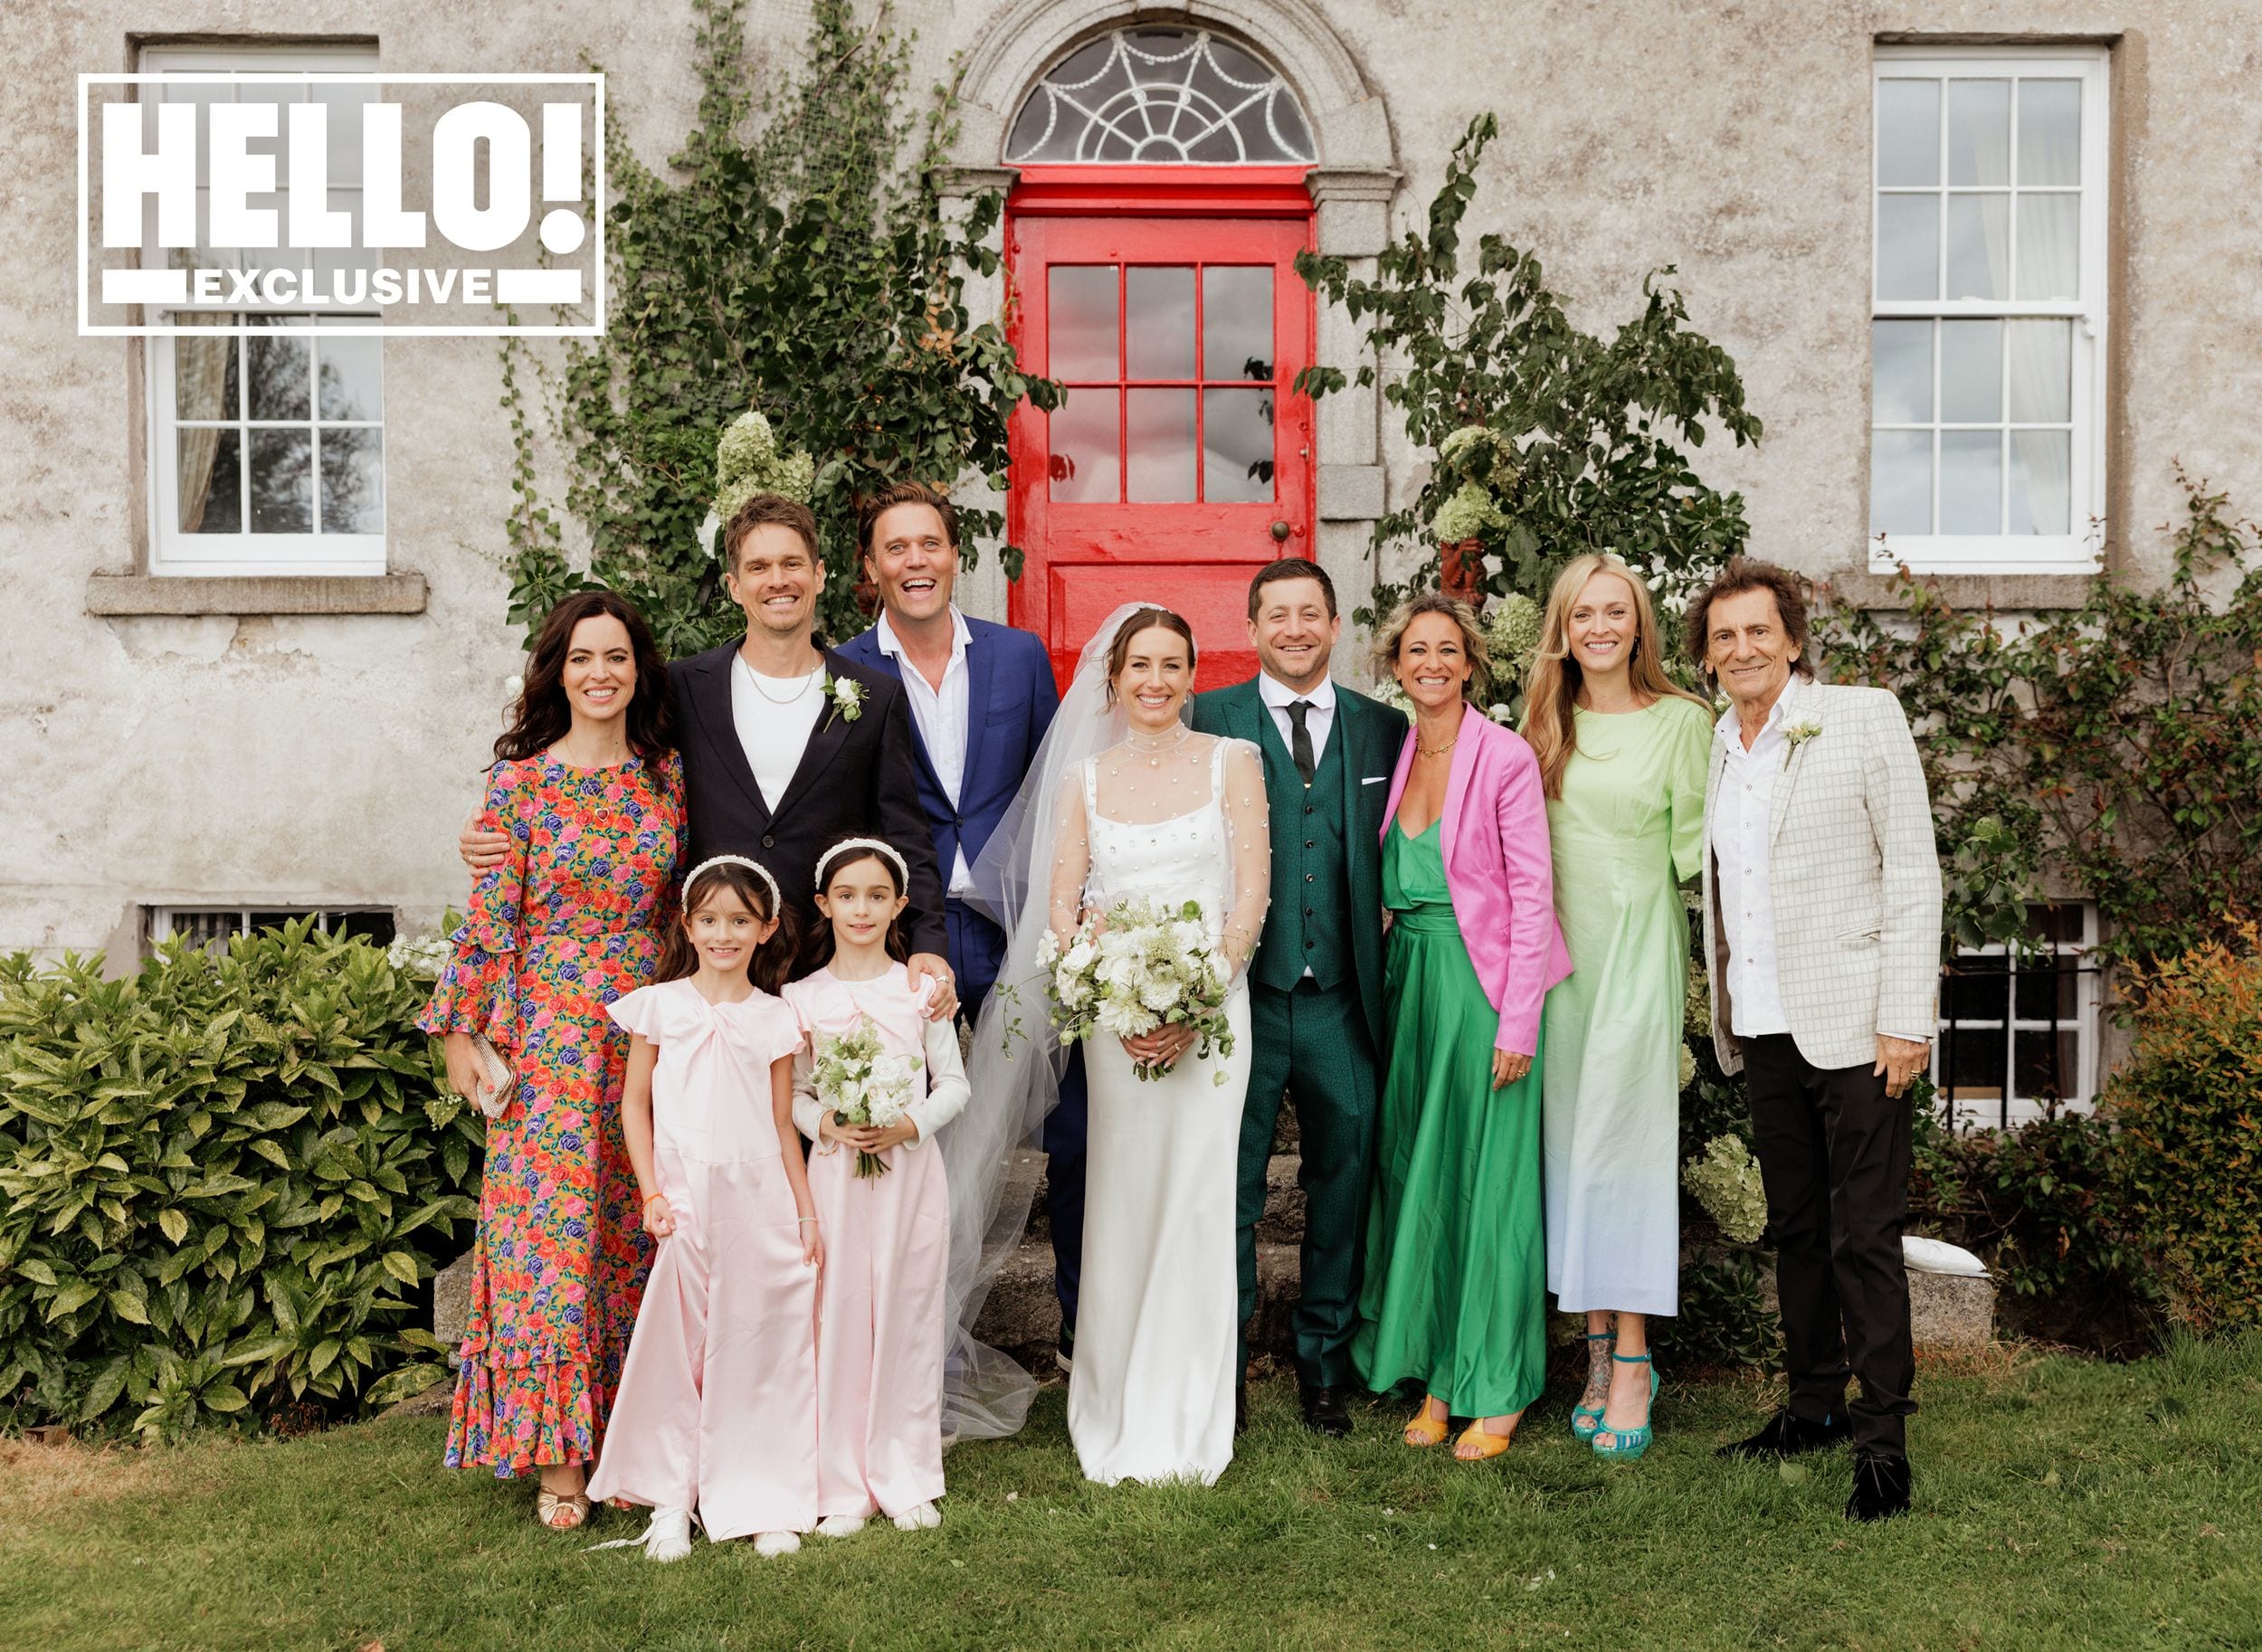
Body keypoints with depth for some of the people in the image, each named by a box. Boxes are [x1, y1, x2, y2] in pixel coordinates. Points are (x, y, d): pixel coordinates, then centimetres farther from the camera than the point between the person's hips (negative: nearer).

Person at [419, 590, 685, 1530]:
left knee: (633, 1229, 8)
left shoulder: (668, 776, 7)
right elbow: (489, 915, -3)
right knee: (549, 1224, 0)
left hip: (648, 1029, 3)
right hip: (549, 1029, -3)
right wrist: (464, 1033, -5)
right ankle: (557, 1455, 9)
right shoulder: (521, 781, -2)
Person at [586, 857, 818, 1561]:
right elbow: (635, 1105, 6)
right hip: (686, 1201, -1)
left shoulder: (775, 1019, 5)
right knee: (675, 1343, 2)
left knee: (759, 1345, 5)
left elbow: (783, 1126, 9)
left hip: (760, 1200, 1)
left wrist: (807, 1212, 8)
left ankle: (764, 1502, 17)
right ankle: (670, 1503, 16)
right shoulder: (659, 1006, 3)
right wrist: (652, 1194, -3)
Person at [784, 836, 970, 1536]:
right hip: (836, 1172, 0)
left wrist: (908, 1124, -12)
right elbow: (792, 1095, 6)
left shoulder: (921, 989, 2)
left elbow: (954, 1084, 4)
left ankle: (905, 1480, 19)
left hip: (912, 1170, 0)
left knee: (907, 1318, 6)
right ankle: (842, 1487, 14)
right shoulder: (803, 998, 2)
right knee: (837, 1321, 2)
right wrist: (826, 1124, -13)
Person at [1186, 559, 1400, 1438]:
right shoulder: (1208, 720, 2)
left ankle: (1323, 1365, 27)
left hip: (1343, 1000, 2)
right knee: (1227, 1183, 7)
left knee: (1344, 1181, 10)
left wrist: (1387, 955, 0)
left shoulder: (1384, 728, 8)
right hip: (1242, 992, -2)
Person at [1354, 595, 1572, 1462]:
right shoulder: (1396, 756, 9)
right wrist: (1396, 985, 7)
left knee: (1492, 1183, 1)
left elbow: (1531, 893, -11)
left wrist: (1517, 1021, -14)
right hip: (1412, 982, 6)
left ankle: (1497, 1389, 14)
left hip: (1485, 986, -6)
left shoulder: (1506, 757, -9)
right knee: (1419, 1176, 10)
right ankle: (1437, 1373, 22)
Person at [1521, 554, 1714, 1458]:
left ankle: (1632, 1360, 1)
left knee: (1623, 1139, -6)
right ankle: (1599, 1348, 15)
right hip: (1556, 951, 4)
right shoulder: (1544, 725, 11)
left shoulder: (1681, 720, -1)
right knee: (1568, 1141, 4)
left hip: (1638, 948, -4)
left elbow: (1694, 849, 0)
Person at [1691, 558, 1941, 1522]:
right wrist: (1725, 1022, 10)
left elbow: (1913, 871, -7)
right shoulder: (1721, 750, 13)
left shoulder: (1864, 718, -3)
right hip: (1764, 1032, 6)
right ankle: (1814, 1406, 26)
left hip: (1851, 1026, -6)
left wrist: (1906, 1018, -13)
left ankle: (1882, 1437, 7)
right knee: (1794, 1228, 14)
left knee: (1864, 1236, -2)